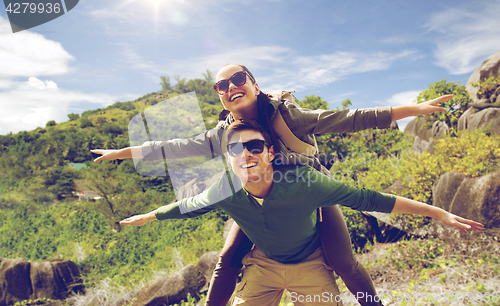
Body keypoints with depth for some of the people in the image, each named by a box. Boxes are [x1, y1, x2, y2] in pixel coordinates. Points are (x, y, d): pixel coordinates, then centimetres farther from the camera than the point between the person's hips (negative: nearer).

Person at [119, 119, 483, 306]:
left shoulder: (303, 182, -34)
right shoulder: (224, 190, -24)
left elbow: (367, 198, -27)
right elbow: (187, 205, -4)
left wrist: (439, 213, -25)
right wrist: (147, 217, 13)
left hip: (310, 264, -1)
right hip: (263, 263, 2)